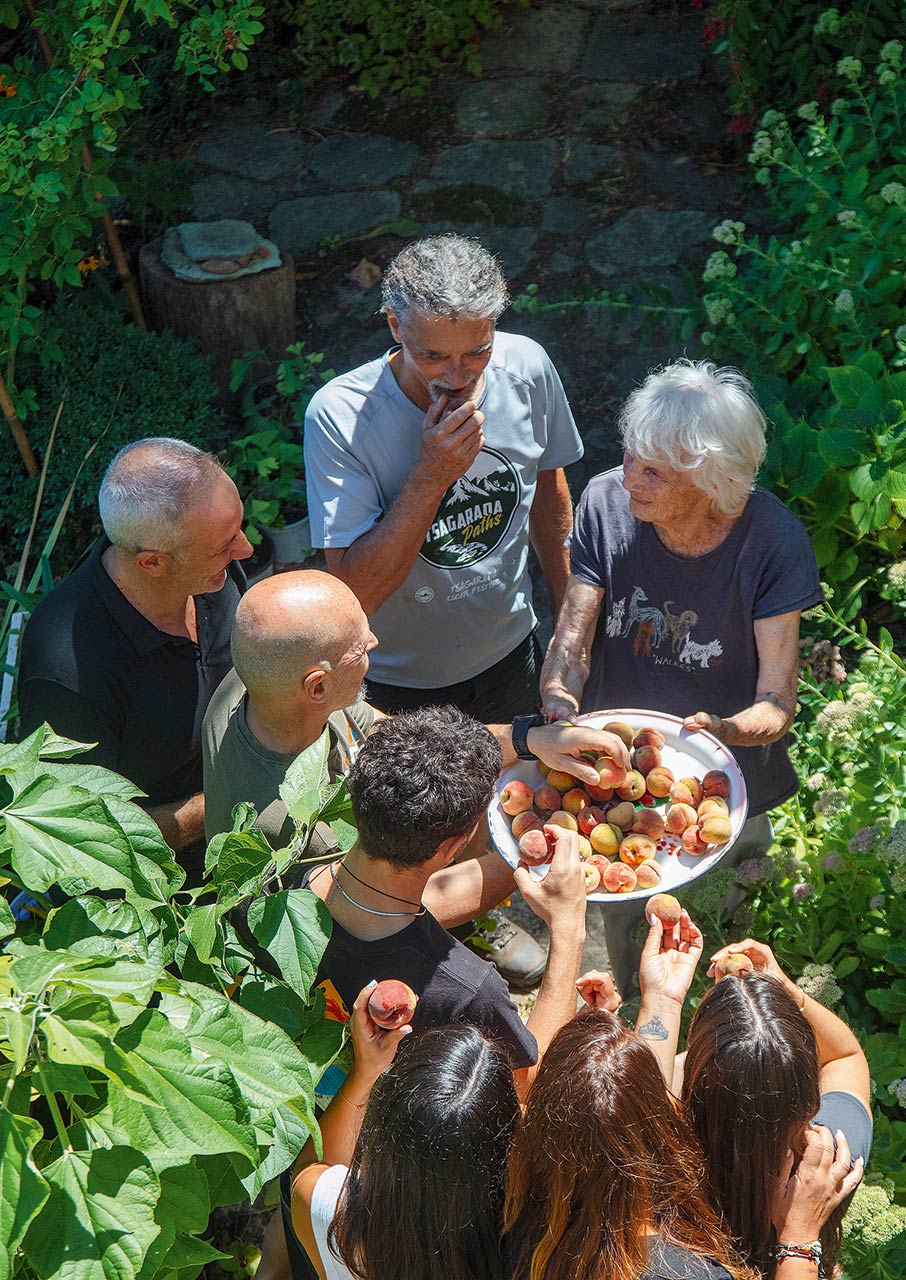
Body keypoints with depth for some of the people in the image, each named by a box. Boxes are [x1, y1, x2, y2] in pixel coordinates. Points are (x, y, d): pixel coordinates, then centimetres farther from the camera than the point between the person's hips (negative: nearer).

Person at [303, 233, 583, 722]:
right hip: (397, 685, -3)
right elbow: (354, 594, -30)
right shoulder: (338, 415, -28)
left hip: (510, 656, 4)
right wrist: (430, 477, -38)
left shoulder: (527, 368, -15)